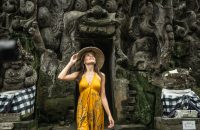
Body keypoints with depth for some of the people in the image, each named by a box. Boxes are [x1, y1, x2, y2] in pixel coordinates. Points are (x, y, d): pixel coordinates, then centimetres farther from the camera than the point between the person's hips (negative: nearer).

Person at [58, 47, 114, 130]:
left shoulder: (101, 76, 5)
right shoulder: (79, 75, 5)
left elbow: (103, 96, 6)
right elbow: (61, 77, -7)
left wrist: (109, 115, 2)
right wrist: (71, 63, 4)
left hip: (97, 110, 1)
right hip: (83, 110, -1)